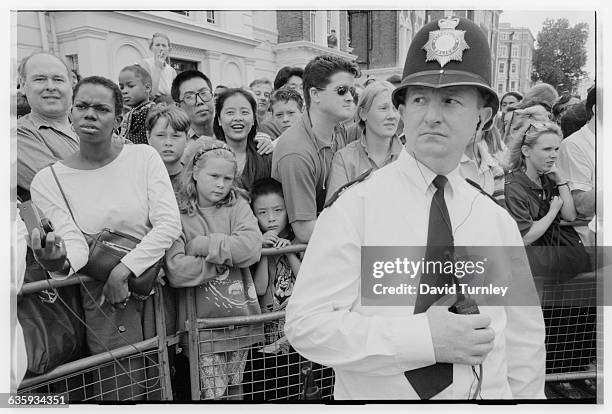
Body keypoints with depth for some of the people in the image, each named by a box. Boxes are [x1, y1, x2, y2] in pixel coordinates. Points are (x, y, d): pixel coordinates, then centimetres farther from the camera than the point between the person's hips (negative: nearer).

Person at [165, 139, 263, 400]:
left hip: (240, 317, 3)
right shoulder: (178, 214, -6)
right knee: (212, 394, 2)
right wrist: (226, 258, -13)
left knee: (235, 391, 18)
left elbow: (252, 247, -15)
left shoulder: (237, 204, 2)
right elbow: (176, 272, -19)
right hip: (201, 322, -3)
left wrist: (204, 245, -14)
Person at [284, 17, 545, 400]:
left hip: (486, 395, 3)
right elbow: (306, 324, -20)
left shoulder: (498, 222, -4)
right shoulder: (355, 208, -15)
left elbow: (526, 341, 3)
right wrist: (424, 339, -25)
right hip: (373, 395, -3)